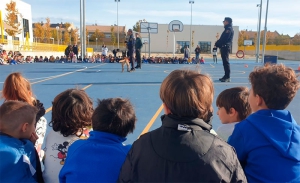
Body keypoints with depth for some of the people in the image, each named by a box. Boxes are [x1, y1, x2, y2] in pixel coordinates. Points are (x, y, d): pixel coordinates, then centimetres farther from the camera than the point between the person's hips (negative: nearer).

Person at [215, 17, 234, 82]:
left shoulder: (229, 29, -9)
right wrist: (217, 43, 6)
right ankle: (226, 76, 17)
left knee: (226, 62, -12)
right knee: (225, 62, 12)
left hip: (225, 47, -10)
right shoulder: (227, 29, 22)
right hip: (224, 47, 10)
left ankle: (227, 77, -13)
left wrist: (217, 44, -7)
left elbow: (224, 39, -18)